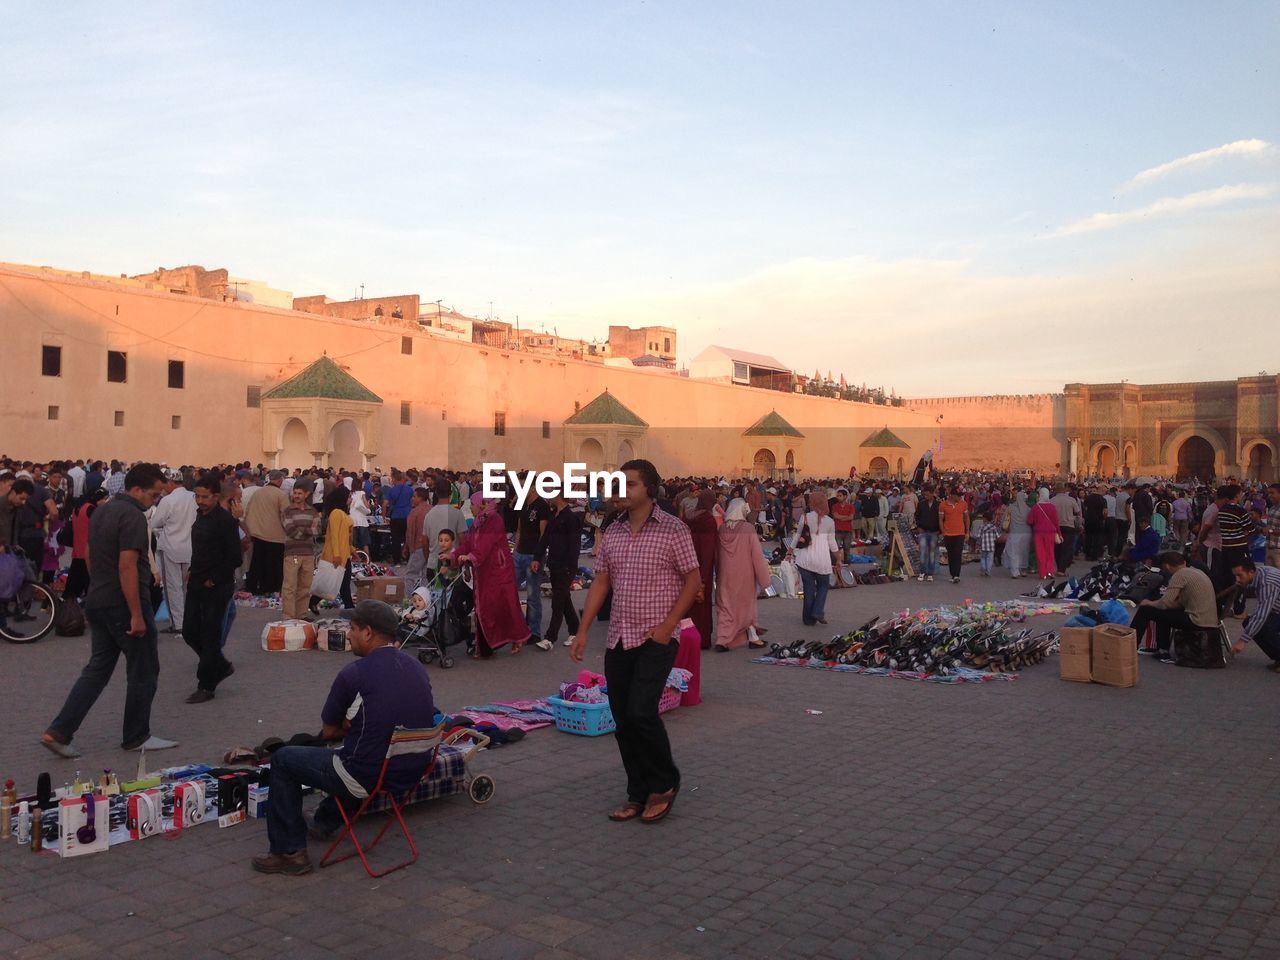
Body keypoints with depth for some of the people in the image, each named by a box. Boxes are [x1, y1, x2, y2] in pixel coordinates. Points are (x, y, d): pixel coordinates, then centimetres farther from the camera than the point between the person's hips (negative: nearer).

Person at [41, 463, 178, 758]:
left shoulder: (101, 511, 12)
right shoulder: (133, 516, -17)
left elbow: (91, 557, 20)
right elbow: (127, 566, -24)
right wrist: (137, 615, -22)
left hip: (96, 603, 9)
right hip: (123, 605, -9)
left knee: (97, 669, 14)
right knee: (143, 672, 6)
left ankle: (58, 732, 8)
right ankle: (136, 737, 15)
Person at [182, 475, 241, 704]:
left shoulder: (225, 521, -16)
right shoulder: (200, 515, 9)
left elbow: (234, 558, -17)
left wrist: (213, 580, -14)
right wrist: (192, 572, 10)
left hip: (216, 588, -8)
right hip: (197, 583, 8)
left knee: (210, 636, 0)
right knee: (190, 632, 11)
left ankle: (206, 686, 11)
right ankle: (221, 666, 30)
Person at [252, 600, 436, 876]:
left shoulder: (354, 674, -15)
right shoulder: (417, 667, 4)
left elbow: (329, 731, -1)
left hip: (367, 779, -7)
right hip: (411, 776, 7)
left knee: (283, 760, 12)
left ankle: (289, 852, 15)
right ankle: (325, 822, 46)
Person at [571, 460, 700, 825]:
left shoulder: (672, 529, -6)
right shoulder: (612, 532, 9)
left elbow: (693, 580, -5)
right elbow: (601, 582, 11)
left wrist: (667, 625, -13)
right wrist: (582, 631, 4)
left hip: (656, 639, -5)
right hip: (618, 639, 6)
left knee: (640, 712, -15)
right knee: (623, 720, 7)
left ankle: (664, 784, 9)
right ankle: (639, 795, 20)